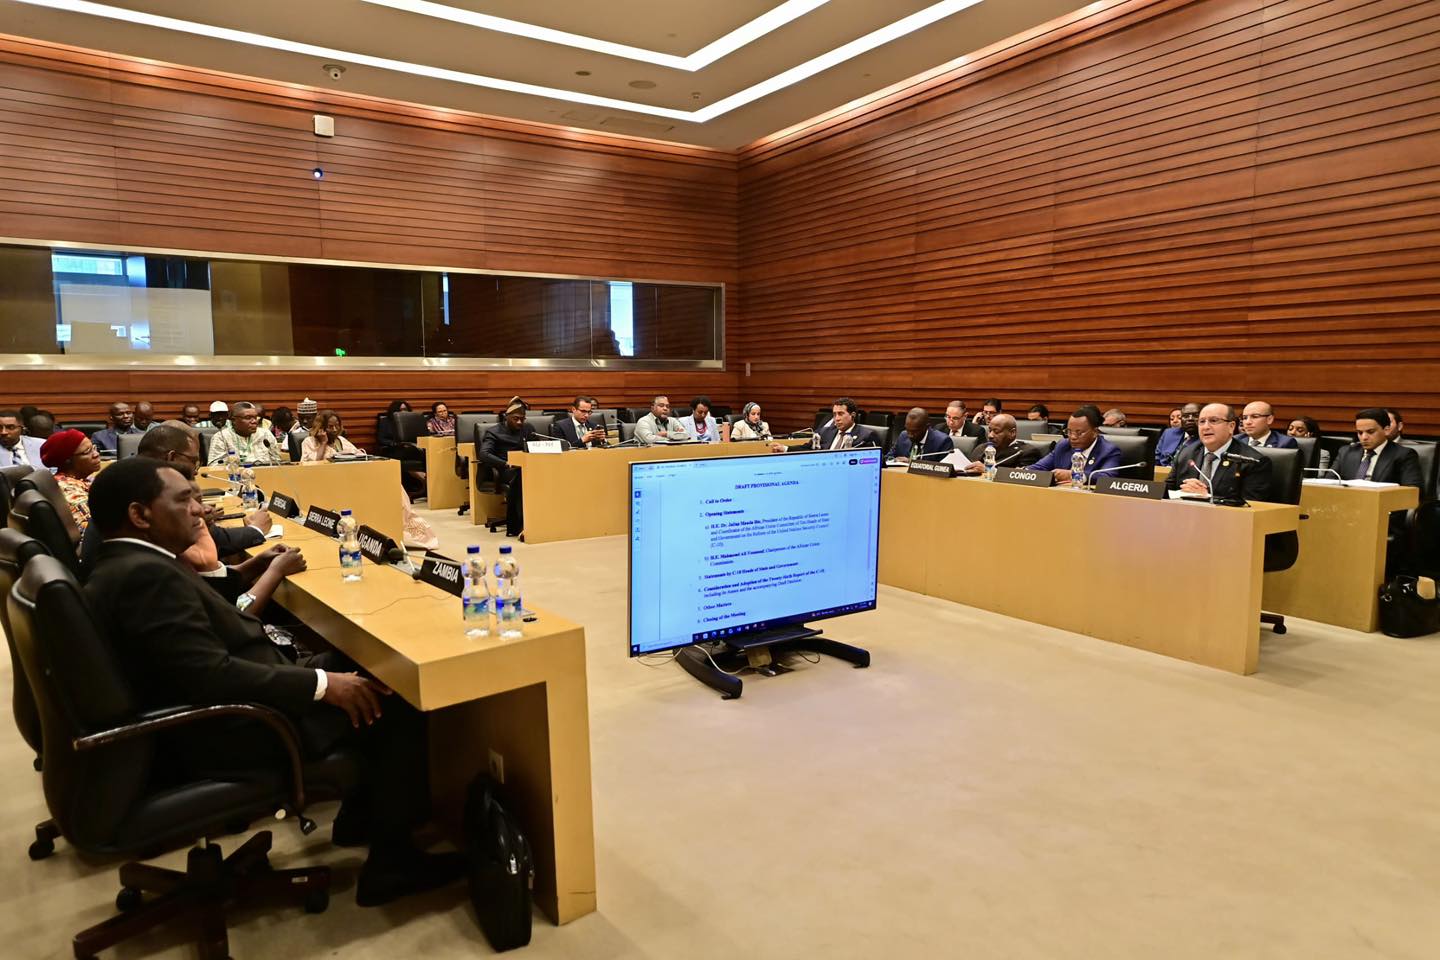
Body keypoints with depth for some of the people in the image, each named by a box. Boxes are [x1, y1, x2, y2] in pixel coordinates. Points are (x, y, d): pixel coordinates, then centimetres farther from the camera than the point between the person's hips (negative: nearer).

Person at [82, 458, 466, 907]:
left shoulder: (124, 566, 11)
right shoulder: (147, 575, -23)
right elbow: (212, 676, -29)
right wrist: (322, 684, -23)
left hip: (212, 716, 11)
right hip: (222, 736, -11)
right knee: (399, 705, -11)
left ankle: (362, 814, 21)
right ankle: (392, 860, 2)